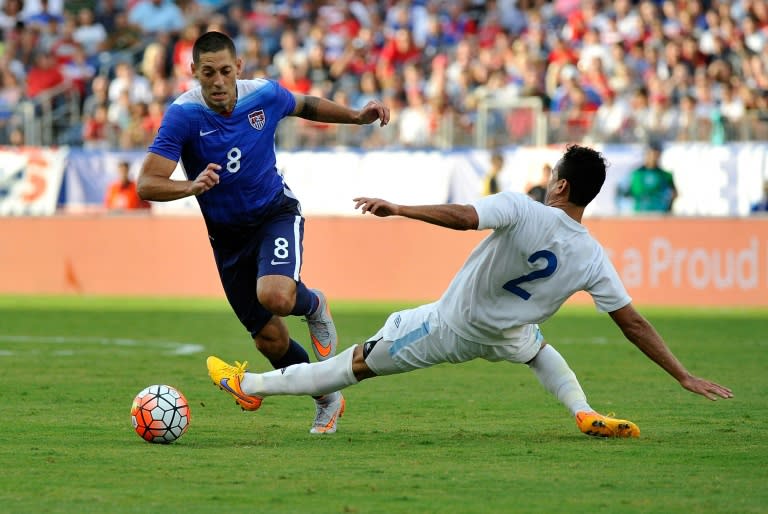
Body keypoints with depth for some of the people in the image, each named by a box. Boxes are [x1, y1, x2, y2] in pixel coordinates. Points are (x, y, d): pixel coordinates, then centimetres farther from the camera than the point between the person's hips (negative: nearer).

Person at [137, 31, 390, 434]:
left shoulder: (265, 95, -14)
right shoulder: (183, 115, -22)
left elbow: (306, 106, 12)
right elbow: (147, 185, -29)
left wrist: (357, 116, 2)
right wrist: (191, 187, -47)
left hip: (276, 214, -1)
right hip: (226, 233, 1)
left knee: (275, 296, -31)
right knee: (269, 339, 5)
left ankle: (313, 305, 6)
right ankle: (328, 400, 31)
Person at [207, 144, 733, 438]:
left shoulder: (521, 209, -26)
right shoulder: (593, 257, -15)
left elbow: (463, 216, -42)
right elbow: (634, 323, -13)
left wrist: (399, 209, -39)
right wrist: (684, 376, -7)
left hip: (450, 328, -3)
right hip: (502, 336, 3)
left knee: (359, 362, 7)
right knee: (536, 345, 39)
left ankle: (251, 383, 18)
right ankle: (586, 413, 19)